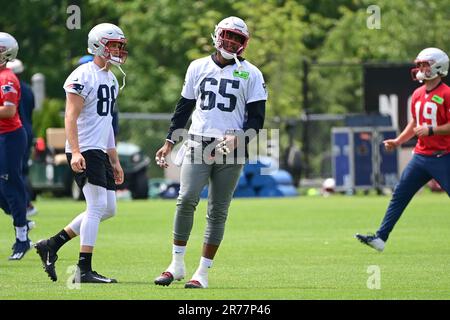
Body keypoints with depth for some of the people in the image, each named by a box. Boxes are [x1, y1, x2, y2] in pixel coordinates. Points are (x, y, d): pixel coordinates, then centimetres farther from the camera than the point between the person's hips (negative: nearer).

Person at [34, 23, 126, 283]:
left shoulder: (111, 79, 18)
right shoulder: (83, 76, -11)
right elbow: (71, 117, -18)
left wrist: (115, 161, 22)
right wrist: (75, 152, -28)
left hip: (100, 152, 10)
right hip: (85, 151, -10)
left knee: (108, 209, 9)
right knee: (98, 205, -13)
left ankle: (51, 245, 15)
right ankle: (85, 269, -10)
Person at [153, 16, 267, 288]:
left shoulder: (251, 74, 3)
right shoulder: (198, 67, 11)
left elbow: (257, 118, 2)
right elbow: (184, 107, 18)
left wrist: (239, 138, -16)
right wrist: (170, 142, 14)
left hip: (230, 151, -1)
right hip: (198, 145, 1)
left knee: (218, 211, 0)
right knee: (187, 199, -16)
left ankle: (203, 273, 5)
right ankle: (177, 264, -7)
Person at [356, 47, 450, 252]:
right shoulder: (417, 94, 13)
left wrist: (430, 131, -24)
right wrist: (398, 141, 14)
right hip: (421, 156, 7)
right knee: (399, 195, 3)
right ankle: (380, 238, 4)